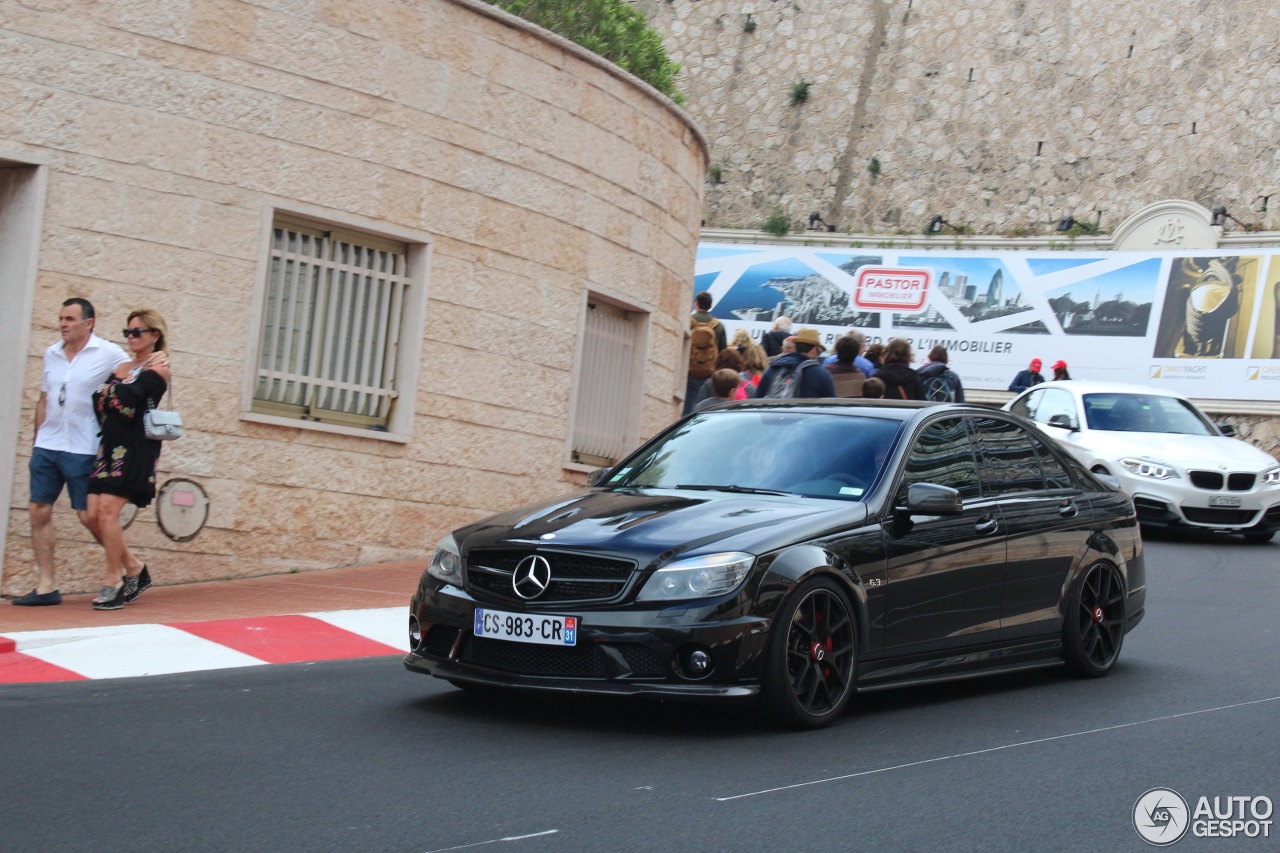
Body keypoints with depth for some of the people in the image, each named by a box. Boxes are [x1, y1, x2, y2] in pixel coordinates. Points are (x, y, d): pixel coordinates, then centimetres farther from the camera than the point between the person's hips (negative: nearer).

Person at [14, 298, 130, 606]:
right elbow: (43, 400, 17)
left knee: (88, 516, -4)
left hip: (84, 450, -6)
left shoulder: (109, 355, -7)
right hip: (47, 446, 6)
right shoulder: (51, 354, 10)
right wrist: (38, 439, 14)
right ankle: (47, 586, 8)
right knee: (39, 511, 2)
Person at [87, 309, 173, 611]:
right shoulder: (121, 367, 19)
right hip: (110, 446, 7)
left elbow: (129, 396, -18)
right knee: (95, 514, 0)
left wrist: (108, 391, -1)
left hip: (134, 449, -7)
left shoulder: (158, 368, -3)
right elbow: (100, 400, 9)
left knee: (108, 512, -13)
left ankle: (113, 582, -3)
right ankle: (134, 567, 17)